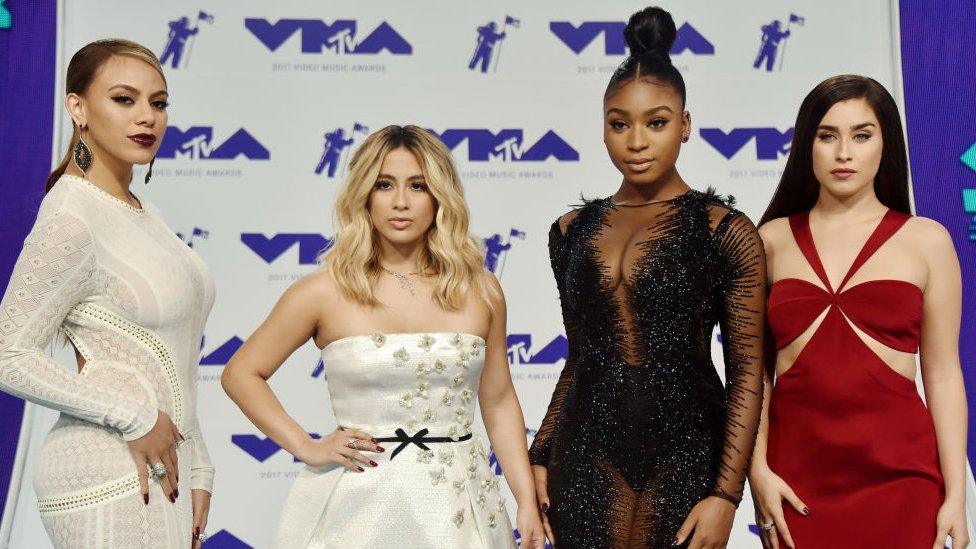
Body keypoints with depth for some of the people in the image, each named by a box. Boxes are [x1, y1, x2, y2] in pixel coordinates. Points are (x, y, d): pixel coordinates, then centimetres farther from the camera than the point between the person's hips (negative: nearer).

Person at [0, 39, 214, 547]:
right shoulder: (71, 219, -14)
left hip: (162, 466, 8)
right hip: (109, 475, -8)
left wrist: (197, 469, 14)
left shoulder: (142, 214, 12)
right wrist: (132, 416, -16)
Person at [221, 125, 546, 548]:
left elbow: (498, 404, 9)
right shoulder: (326, 292, -5)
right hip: (357, 503, -2)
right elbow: (240, 374, 4)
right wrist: (306, 448, -5)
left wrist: (527, 502, 4)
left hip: (456, 503, 2)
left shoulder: (480, 291, 2)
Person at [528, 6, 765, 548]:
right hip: (587, 456, 3)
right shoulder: (573, 232, 8)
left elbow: (747, 371, -6)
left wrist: (726, 493, -12)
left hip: (686, 456, -3)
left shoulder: (726, 232, -4)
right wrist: (539, 457, 11)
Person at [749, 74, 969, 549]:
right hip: (797, 472, 1)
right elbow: (755, 369, 5)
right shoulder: (773, 240, 5)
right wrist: (757, 470, -5)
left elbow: (943, 374, 2)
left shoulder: (926, 241, 3)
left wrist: (956, 494, -2)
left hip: (898, 474, 0)